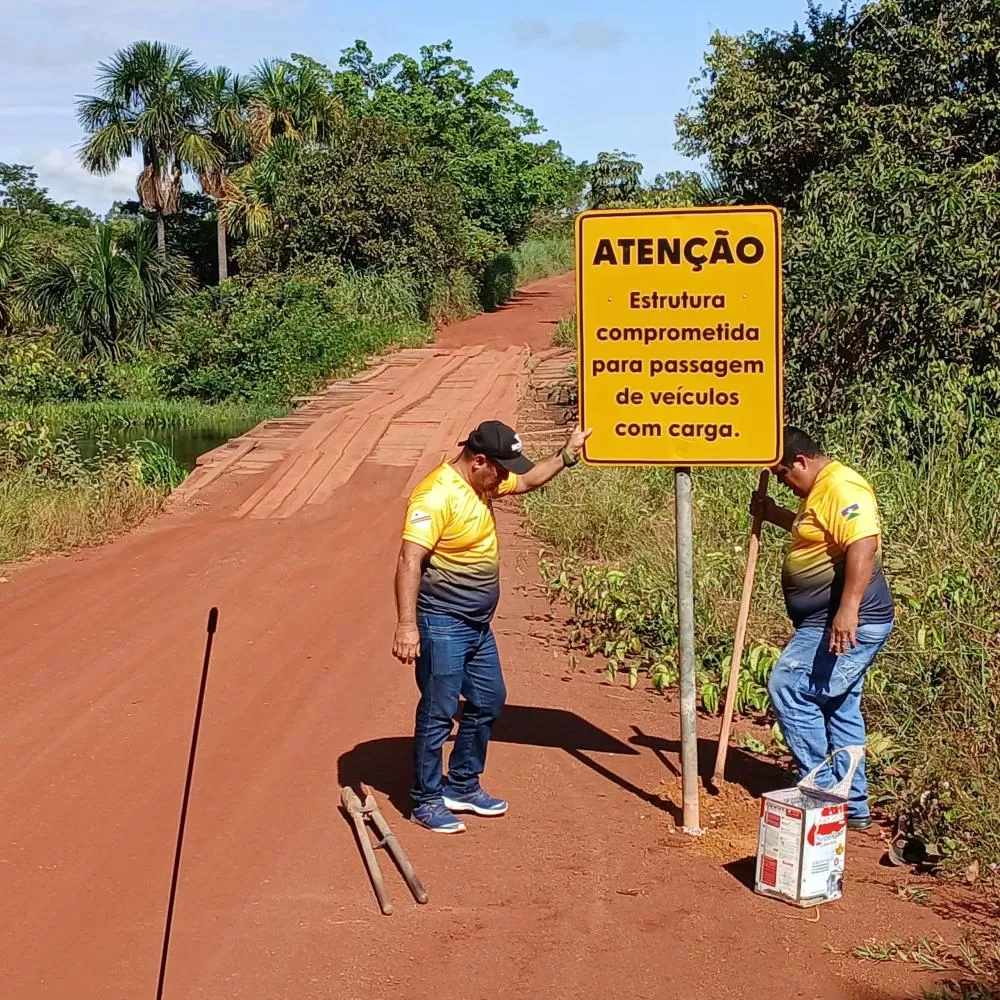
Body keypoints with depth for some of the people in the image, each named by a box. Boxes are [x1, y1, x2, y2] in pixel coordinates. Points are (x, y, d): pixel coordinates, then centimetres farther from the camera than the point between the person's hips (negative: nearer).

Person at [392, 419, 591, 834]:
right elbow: (409, 560, -29)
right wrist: (406, 624, -35)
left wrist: (567, 454, 16)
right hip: (442, 624, -10)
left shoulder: (482, 484, 7)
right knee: (438, 712, -3)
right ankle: (427, 801, 9)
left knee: (488, 701, 16)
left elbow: (528, 480, 27)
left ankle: (462, 787, 29)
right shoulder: (437, 496, -22)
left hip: (477, 624, 10)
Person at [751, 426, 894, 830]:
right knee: (838, 708, 14)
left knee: (789, 690, -11)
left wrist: (848, 609, -38)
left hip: (847, 625, -11)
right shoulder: (821, 490, 18)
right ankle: (852, 806, 20)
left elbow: (864, 545, -31)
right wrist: (773, 514, 30)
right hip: (833, 625, 11)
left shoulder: (840, 487, -17)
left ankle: (822, 793, -5)